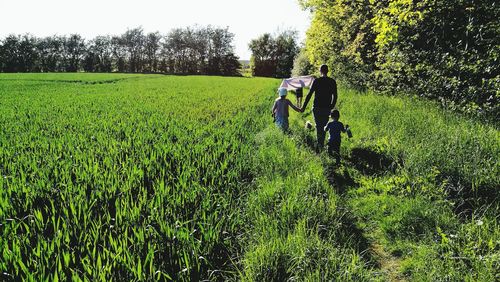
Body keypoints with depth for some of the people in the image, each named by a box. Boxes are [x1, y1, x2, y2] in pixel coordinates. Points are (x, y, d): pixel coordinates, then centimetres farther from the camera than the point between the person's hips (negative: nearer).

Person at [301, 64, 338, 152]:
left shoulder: (316, 81, -6)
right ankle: (321, 144, 16)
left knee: (318, 126, 2)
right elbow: (335, 96, 7)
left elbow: (309, 94, -7)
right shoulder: (332, 82, 3)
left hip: (317, 108, -2)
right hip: (327, 108, 2)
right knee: (324, 126, 12)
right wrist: (332, 106, 21)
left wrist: (304, 107, -3)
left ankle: (319, 144, -9)